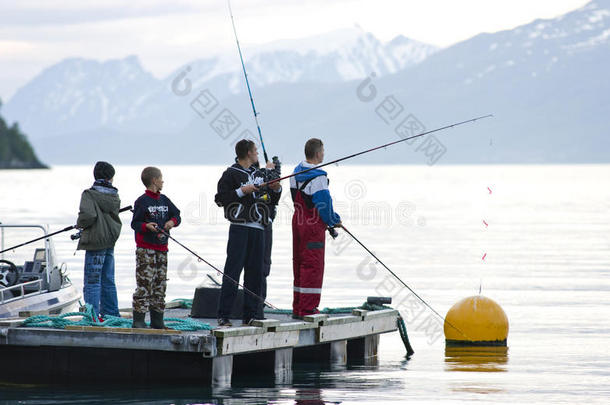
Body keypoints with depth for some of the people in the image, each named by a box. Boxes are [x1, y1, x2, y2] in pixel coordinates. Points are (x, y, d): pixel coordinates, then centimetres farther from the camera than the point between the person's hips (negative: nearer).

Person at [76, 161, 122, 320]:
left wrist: (80, 224, -4)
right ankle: (111, 314, 21)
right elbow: (114, 214, 8)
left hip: (95, 241, -6)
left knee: (92, 281, -5)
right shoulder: (114, 196, 6)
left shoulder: (89, 194, -12)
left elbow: (88, 215, -25)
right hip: (110, 241, 6)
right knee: (108, 280, 15)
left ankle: (92, 316, -8)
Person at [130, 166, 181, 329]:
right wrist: (146, 226, -24)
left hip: (162, 248, 7)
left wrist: (172, 221, -3)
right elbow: (135, 223, -6)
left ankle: (157, 320, 14)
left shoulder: (164, 200, 13)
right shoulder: (142, 201, -6)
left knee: (160, 285, 8)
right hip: (145, 249, -7)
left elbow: (176, 215, 18)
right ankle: (138, 319, -9)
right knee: (144, 284, -11)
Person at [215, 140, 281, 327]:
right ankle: (223, 316, -8)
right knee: (233, 271, -9)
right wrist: (241, 191, -16)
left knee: (255, 272, 5)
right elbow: (220, 199, -9)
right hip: (239, 228, -7)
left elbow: (270, 201, 25)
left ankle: (251, 314, 10)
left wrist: (276, 190, 6)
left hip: (258, 229, 7)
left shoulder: (258, 174, 20)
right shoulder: (231, 174, -2)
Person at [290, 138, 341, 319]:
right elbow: (324, 204, -20)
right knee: (313, 265, -4)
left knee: (299, 264, 14)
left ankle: (298, 308, 19)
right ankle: (307, 309, -5)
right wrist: (334, 221, 0)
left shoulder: (297, 172, 7)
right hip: (313, 226, -9)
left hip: (298, 221, 9)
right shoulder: (318, 177, -20)